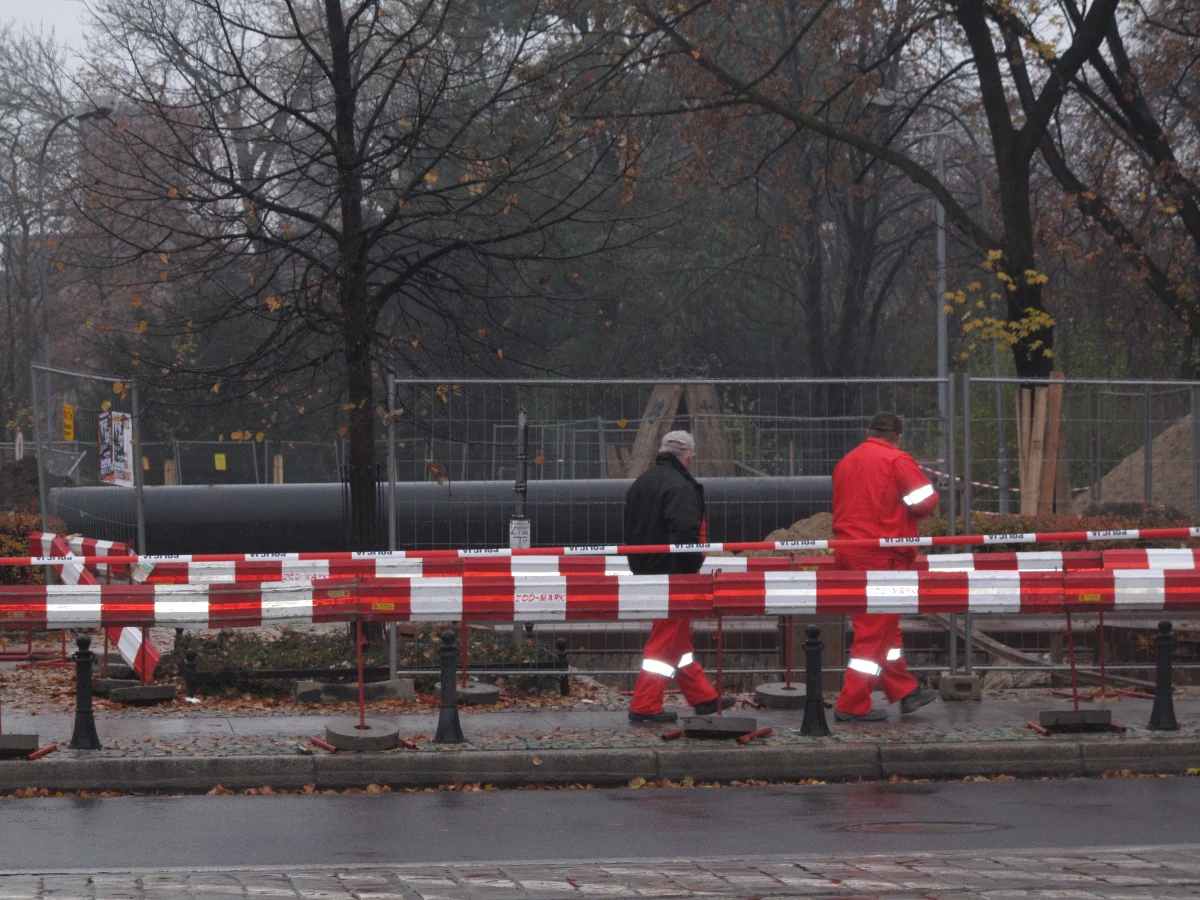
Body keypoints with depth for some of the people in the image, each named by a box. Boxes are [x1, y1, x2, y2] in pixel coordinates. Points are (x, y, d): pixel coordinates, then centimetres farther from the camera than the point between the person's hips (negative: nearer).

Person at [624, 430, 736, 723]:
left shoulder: (641, 482, 13)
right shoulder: (679, 487, -17)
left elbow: (630, 531, 18)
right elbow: (686, 534, -25)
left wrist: (639, 568, 21)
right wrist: (691, 568, -14)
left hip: (646, 573, 10)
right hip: (673, 575, -10)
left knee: (681, 637, 18)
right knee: (666, 640, -4)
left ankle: (703, 697, 27)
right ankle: (645, 707, -4)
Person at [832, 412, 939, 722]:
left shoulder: (845, 462, 13)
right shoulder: (897, 461, -9)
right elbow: (925, 502, -12)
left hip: (846, 554, 8)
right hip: (881, 556, -8)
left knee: (885, 626, 18)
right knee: (875, 630, -2)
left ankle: (904, 691, 26)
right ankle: (852, 705, -2)